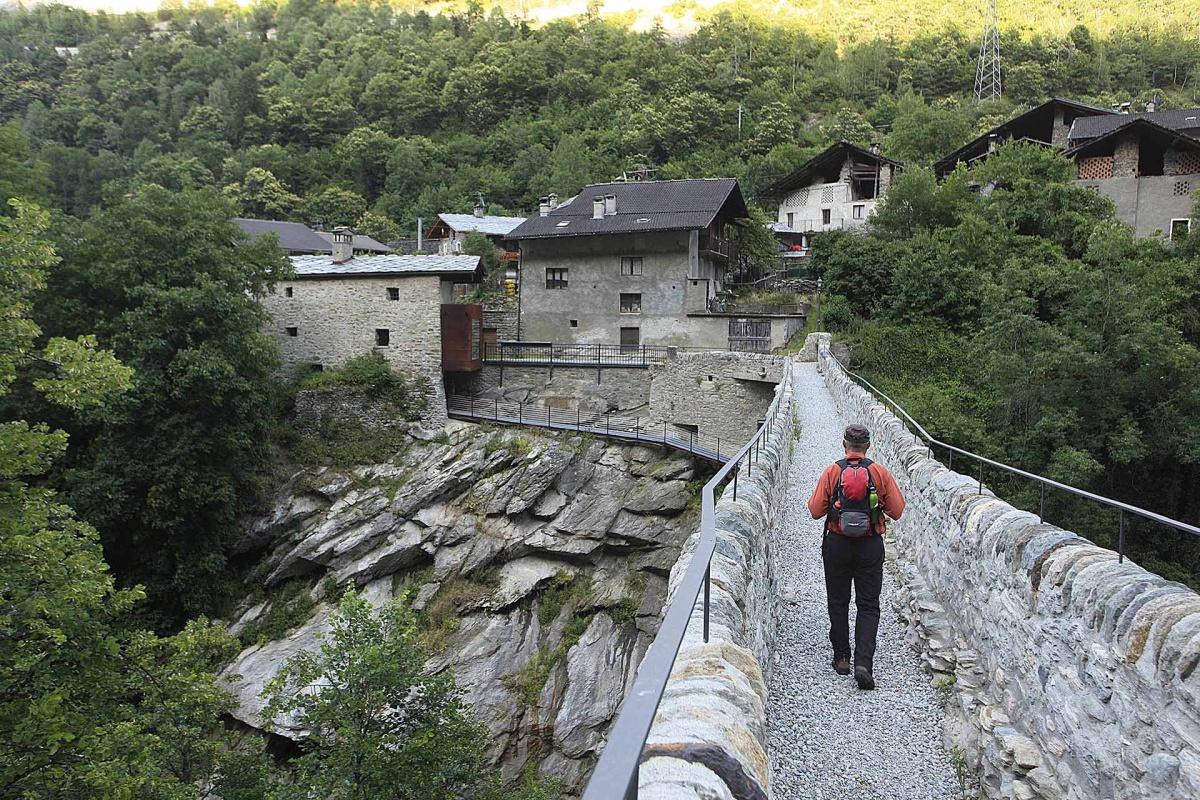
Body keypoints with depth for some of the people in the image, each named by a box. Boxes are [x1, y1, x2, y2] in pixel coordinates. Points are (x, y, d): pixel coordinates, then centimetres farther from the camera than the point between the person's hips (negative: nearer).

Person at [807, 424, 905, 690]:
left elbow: (815, 511, -6)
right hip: (870, 547, 0)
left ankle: (841, 657, 22)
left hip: (837, 545, 0)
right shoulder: (880, 473, -5)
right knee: (868, 606, 6)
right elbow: (897, 511, -2)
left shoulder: (832, 472, -7)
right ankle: (864, 663, -7)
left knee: (838, 603, 14)